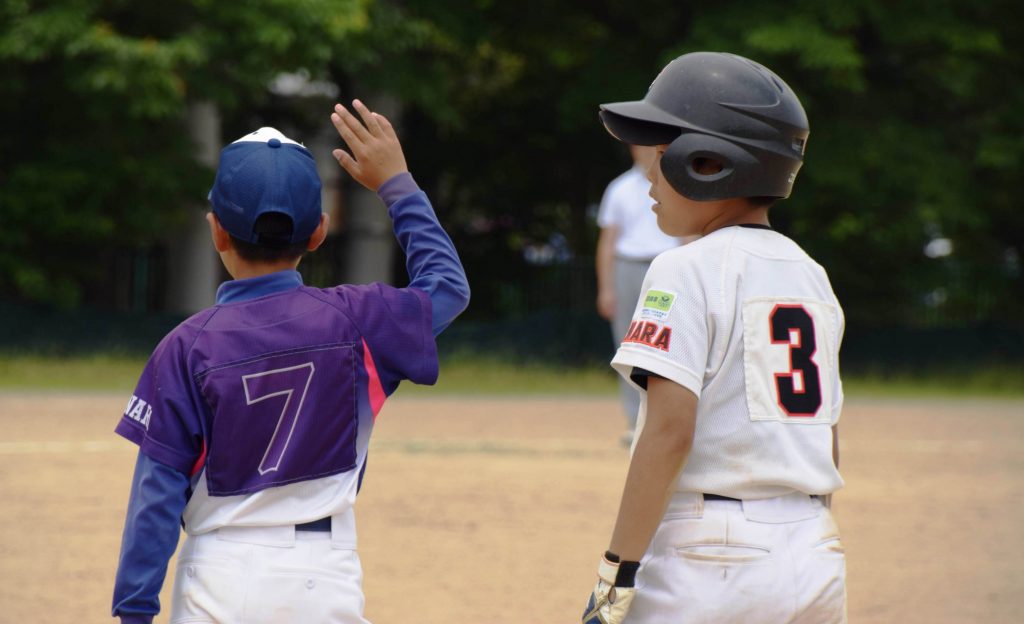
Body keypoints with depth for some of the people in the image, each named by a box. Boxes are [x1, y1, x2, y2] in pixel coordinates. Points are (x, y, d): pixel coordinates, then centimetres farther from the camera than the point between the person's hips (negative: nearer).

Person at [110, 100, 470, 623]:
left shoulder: (188, 347, -7)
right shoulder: (352, 321, -3)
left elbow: (157, 493, -7)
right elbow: (448, 286, 16)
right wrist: (396, 185, 21)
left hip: (219, 581, -1)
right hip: (327, 578, 1)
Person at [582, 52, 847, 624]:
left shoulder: (688, 271, -9)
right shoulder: (811, 274, 14)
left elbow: (670, 430, -17)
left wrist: (617, 574, -17)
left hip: (709, 560, -7)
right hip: (815, 558, 7)